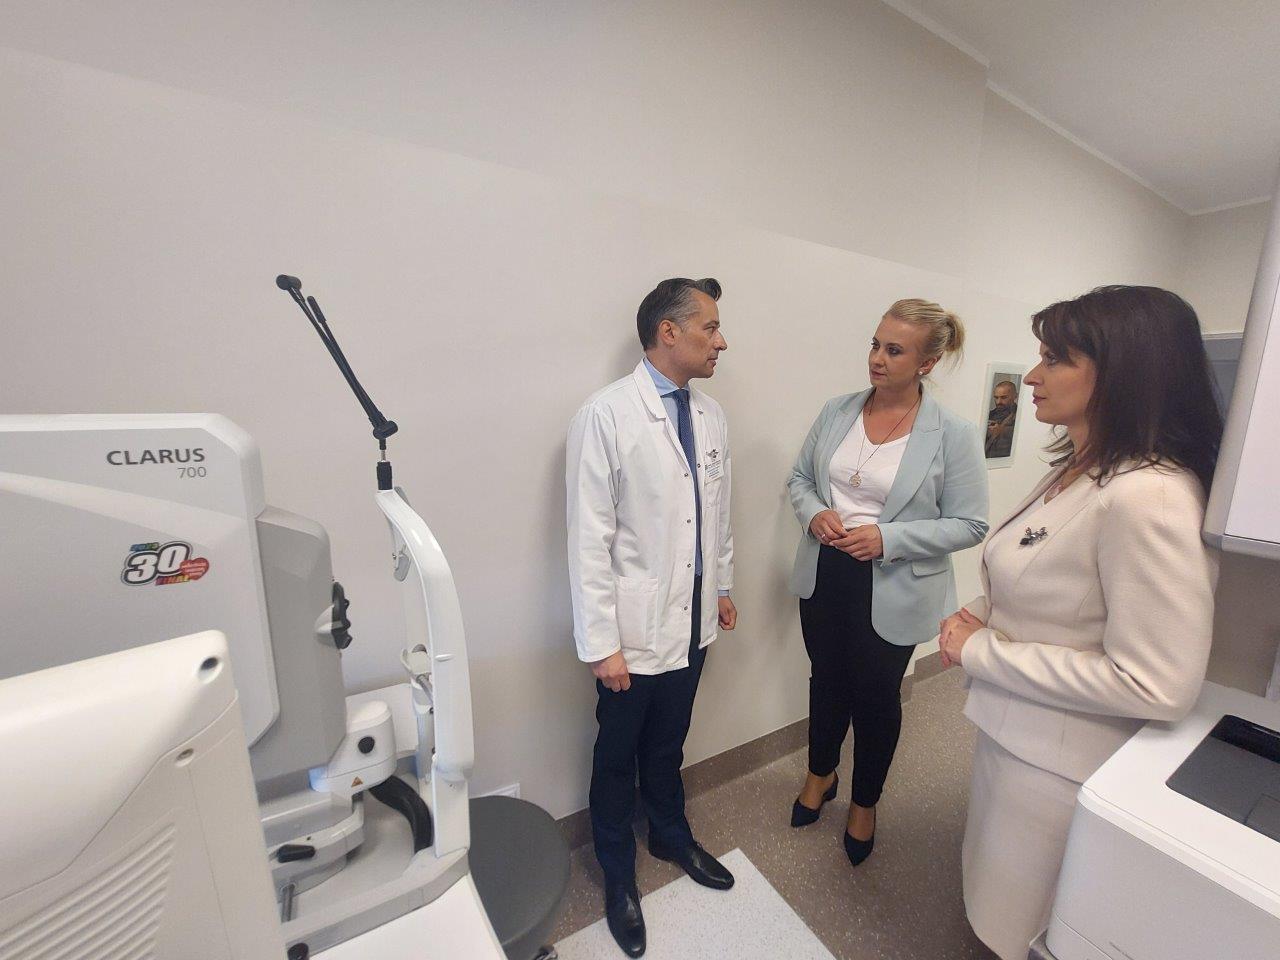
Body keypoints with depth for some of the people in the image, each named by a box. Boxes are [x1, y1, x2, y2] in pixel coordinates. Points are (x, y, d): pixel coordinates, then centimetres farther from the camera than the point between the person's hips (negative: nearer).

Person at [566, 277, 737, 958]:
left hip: (692, 624, 6)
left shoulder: (710, 415, 3)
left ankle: (671, 836, 55)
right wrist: (601, 644, -15)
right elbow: (589, 539, -18)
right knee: (617, 758, 19)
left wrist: (723, 586, 16)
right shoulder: (606, 415, -18)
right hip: (635, 632, -5)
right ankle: (618, 875, 47)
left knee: (668, 745, 27)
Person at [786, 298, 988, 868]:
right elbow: (799, 478, 7)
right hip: (825, 577, 4)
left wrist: (889, 537, -22)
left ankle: (865, 804, 46)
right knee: (826, 681, 22)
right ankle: (820, 775, 50)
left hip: (893, 591, -3)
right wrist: (814, 513, -14)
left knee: (876, 696, 16)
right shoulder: (836, 413, -1)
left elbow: (969, 524, -9)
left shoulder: (953, 435, -12)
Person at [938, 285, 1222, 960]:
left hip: (1058, 764, -7)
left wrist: (981, 651, -21)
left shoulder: (1148, 496, -27)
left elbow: (1157, 686, -26)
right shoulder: (1075, 470, 2)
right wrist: (980, 614, -3)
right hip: (1010, 729, 8)